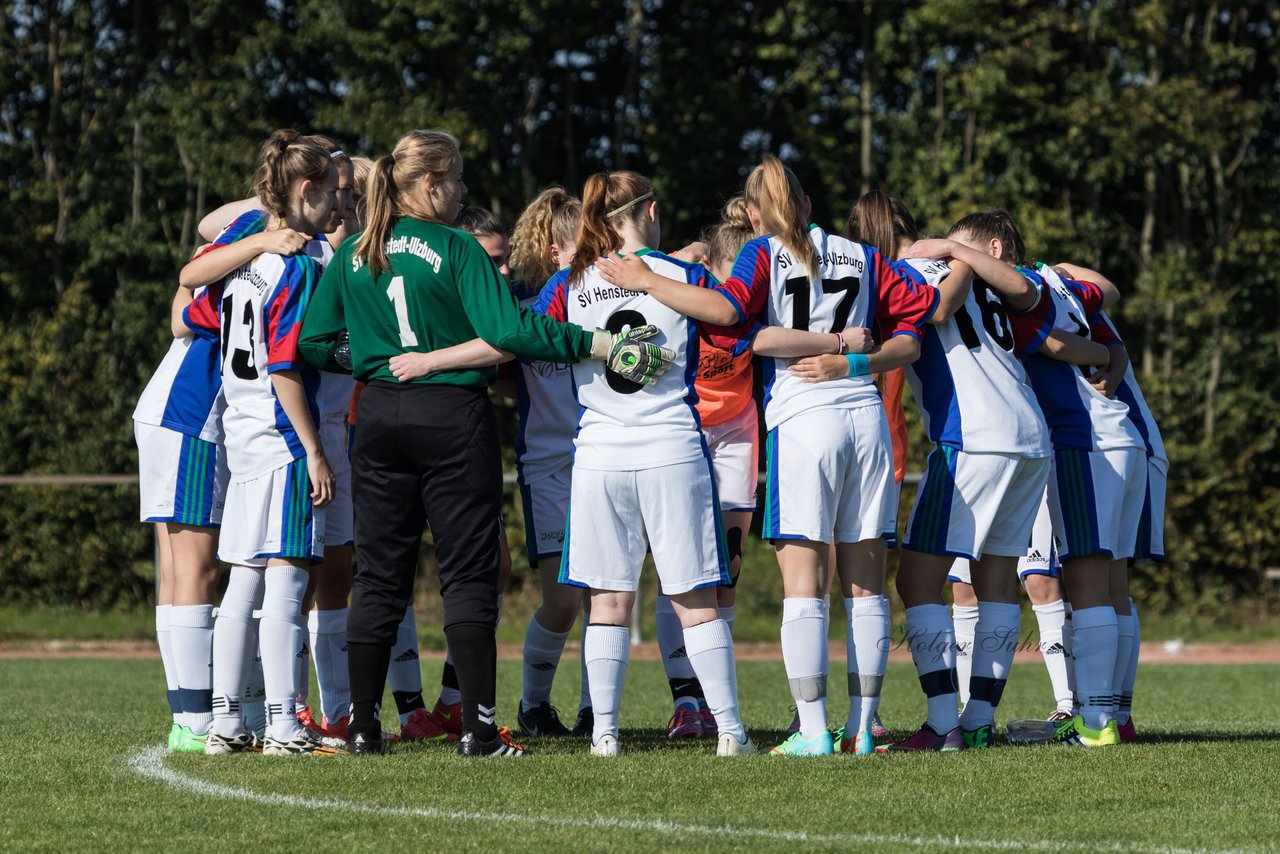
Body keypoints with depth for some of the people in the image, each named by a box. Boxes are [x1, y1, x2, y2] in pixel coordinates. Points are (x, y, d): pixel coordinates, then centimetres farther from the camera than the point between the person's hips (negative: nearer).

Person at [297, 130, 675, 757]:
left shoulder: (352, 256, 6)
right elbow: (507, 329, -17)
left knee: (379, 575, 9)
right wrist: (600, 345, -14)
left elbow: (313, 344, 6)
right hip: (453, 418, -4)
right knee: (468, 574, 0)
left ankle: (363, 728, 6)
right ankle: (478, 728, -6)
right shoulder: (455, 249, -8)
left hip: (379, 417, 4)